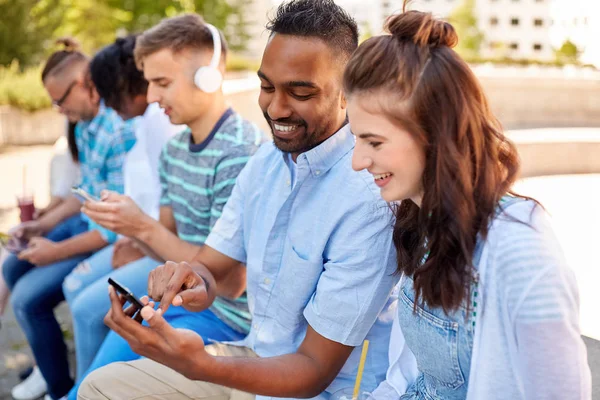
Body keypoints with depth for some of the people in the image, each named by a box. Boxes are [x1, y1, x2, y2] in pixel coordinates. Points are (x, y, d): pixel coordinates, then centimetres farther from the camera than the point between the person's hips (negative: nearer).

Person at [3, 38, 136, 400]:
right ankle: (49, 362, 32)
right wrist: (44, 224, 11)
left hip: (110, 242, -10)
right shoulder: (84, 127, 2)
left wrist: (58, 251, -19)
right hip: (85, 221, 10)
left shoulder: (121, 135, -29)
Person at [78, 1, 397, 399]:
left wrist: (198, 365, -36)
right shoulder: (266, 160, 1)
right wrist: (199, 279, -22)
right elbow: (224, 272, 3)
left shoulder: (369, 197, -26)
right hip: (258, 355, 7)